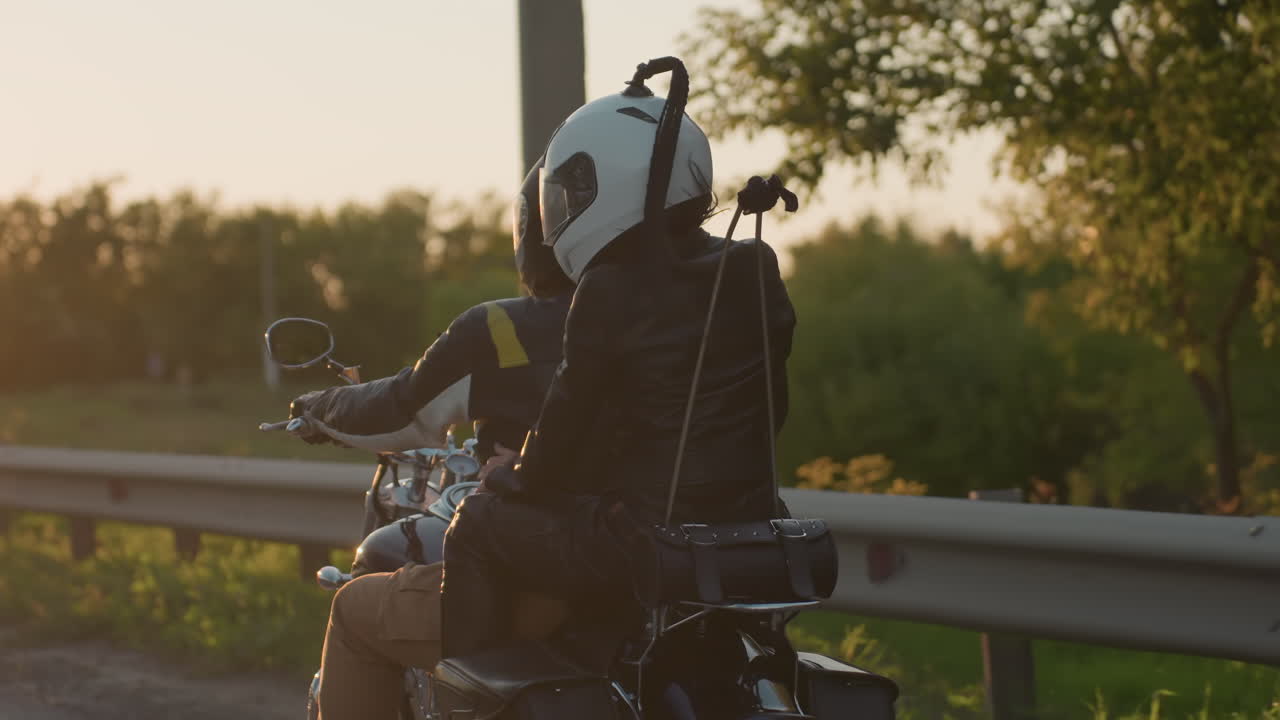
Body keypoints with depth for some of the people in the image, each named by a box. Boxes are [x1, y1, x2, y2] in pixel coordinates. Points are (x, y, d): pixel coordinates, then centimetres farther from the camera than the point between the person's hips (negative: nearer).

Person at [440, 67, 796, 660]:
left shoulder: (611, 292, -13)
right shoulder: (756, 274, 6)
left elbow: (569, 419, -5)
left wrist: (513, 483, 13)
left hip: (643, 545, -7)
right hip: (749, 536, 7)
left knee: (477, 529, 12)